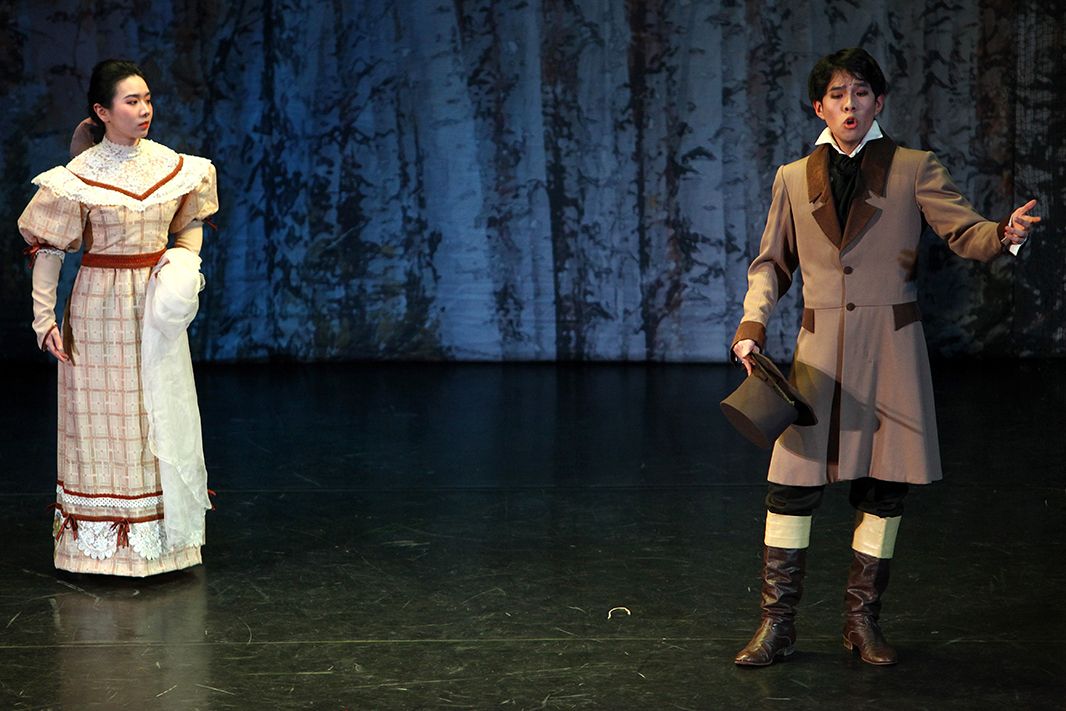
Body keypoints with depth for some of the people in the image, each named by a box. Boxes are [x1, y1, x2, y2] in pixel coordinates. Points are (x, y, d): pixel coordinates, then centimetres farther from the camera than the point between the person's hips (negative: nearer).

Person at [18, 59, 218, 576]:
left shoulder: (173, 166, 4)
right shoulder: (79, 177, -8)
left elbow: (191, 225, 18)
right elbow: (47, 249, -6)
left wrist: (184, 263, -3)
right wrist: (44, 318, -11)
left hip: (158, 307, 4)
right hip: (101, 306, -4)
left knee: (163, 415, 7)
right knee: (104, 416, 1)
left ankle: (161, 534, 18)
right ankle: (105, 540, 10)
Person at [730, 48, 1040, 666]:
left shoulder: (915, 170, 4)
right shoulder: (794, 179, 11)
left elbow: (964, 231, -5)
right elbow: (772, 262, 17)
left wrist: (1003, 234, -28)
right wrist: (752, 325, 1)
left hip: (890, 350, -1)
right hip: (820, 350, 1)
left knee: (884, 488, 4)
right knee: (792, 483, -3)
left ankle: (864, 621, 18)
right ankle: (777, 625, 8)